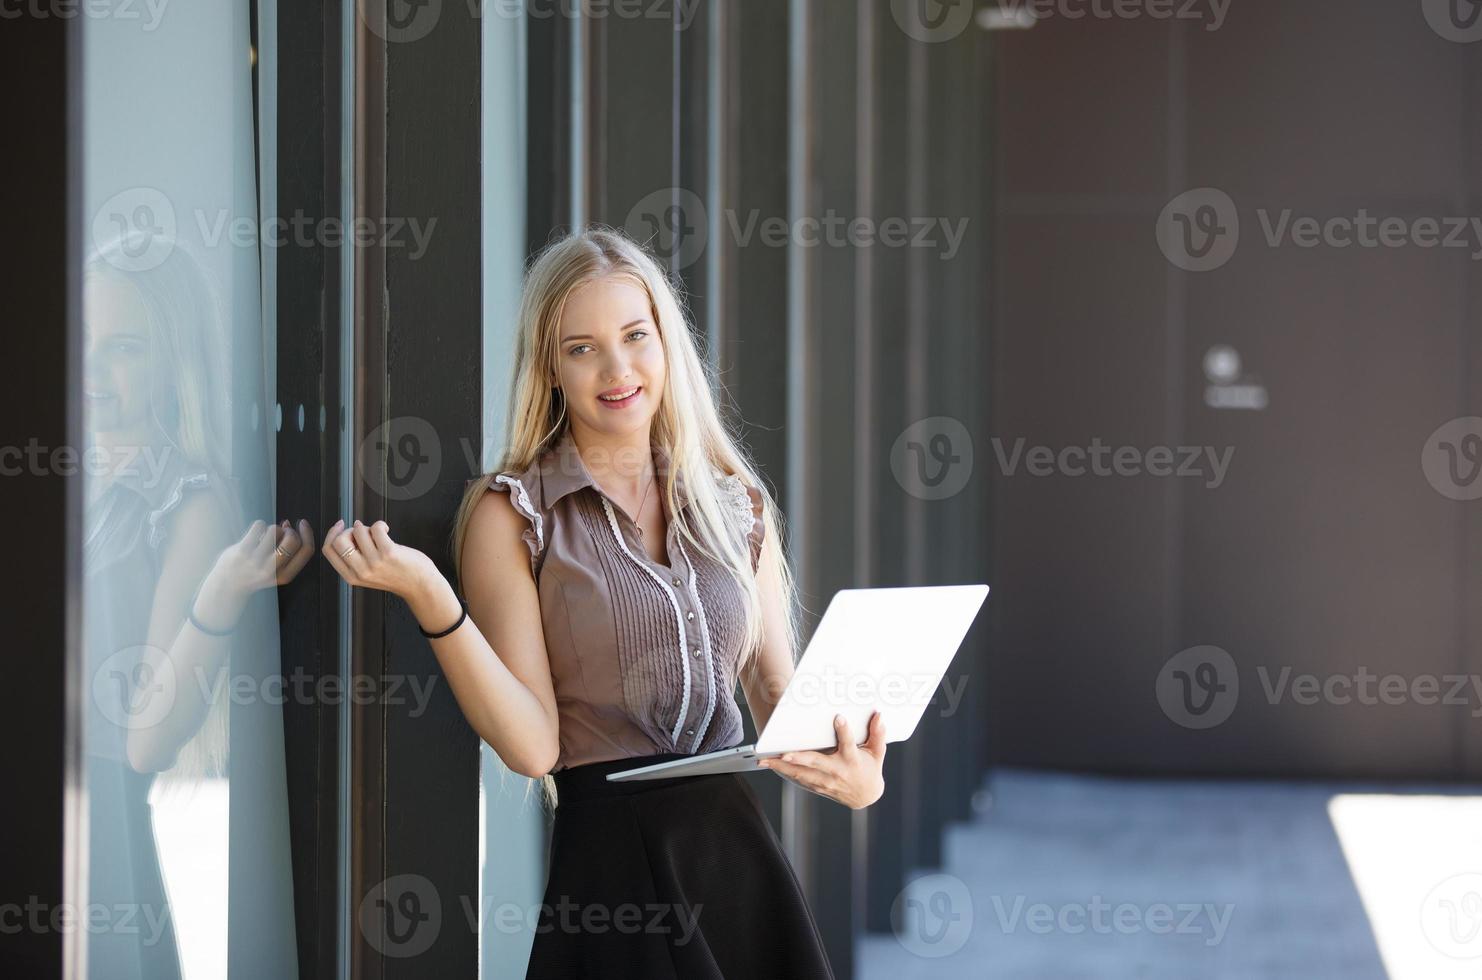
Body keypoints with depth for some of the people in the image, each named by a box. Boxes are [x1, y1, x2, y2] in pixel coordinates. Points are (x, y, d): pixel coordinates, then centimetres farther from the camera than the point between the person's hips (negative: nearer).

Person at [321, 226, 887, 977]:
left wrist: (858, 779, -10)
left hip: (738, 851, 4)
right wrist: (428, 597, -21)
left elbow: (779, 696, 11)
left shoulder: (736, 506, 9)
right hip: (611, 857, -4)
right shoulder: (510, 514, -2)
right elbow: (531, 745, -10)